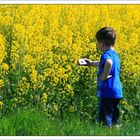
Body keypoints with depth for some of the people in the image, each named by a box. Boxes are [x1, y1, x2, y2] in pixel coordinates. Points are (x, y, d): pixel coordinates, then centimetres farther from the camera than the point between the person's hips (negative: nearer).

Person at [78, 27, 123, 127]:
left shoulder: (106, 55, -15)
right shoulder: (115, 54, 14)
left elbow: (108, 63, -41)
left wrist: (104, 76, -28)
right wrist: (91, 63, 40)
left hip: (107, 93, -9)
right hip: (117, 93, 9)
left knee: (105, 120, -5)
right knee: (115, 121, 14)